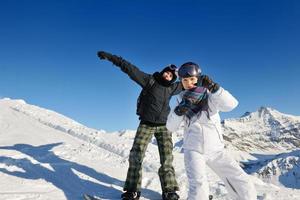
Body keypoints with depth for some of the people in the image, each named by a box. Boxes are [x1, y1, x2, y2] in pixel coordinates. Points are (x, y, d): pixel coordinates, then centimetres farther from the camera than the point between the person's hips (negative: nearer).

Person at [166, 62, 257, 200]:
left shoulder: (211, 96, -5)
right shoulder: (183, 100, 1)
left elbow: (231, 104, -25)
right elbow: (171, 127, -7)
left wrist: (214, 87, -40)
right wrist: (180, 110, -25)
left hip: (216, 150, 1)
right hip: (193, 150, -1)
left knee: (244, 186, -1)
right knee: (199, 188, -24)